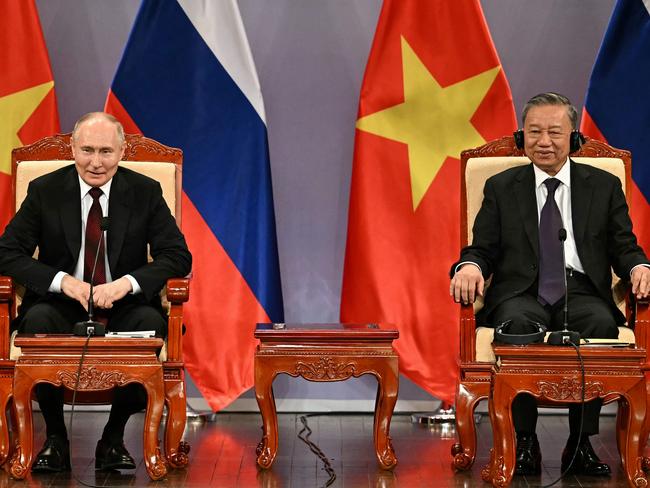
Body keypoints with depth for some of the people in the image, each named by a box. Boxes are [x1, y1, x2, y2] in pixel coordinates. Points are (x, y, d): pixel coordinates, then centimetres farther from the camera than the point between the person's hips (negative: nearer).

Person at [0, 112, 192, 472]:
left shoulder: (145, 192, 1)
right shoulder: (44, 191, 1)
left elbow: (178, 256, -4)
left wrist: (127, 283, -22)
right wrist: (61, 280, -21)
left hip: (123, 307, 0)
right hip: (62, 306, 0)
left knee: (151, 322, -33)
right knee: (38, 320, -34)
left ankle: (114, 436, -15)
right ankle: (55, 436, -15)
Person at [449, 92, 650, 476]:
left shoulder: (605, 186, 16)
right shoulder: (501, 188, 16)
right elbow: (483, 248, 11)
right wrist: (470, 266, -14)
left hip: (582, 293, 0)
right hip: (522, 294, 0)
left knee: (602, 323, -34)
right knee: (516, 323, -36)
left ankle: (581, 443, -23)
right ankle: (524, 441, -24)